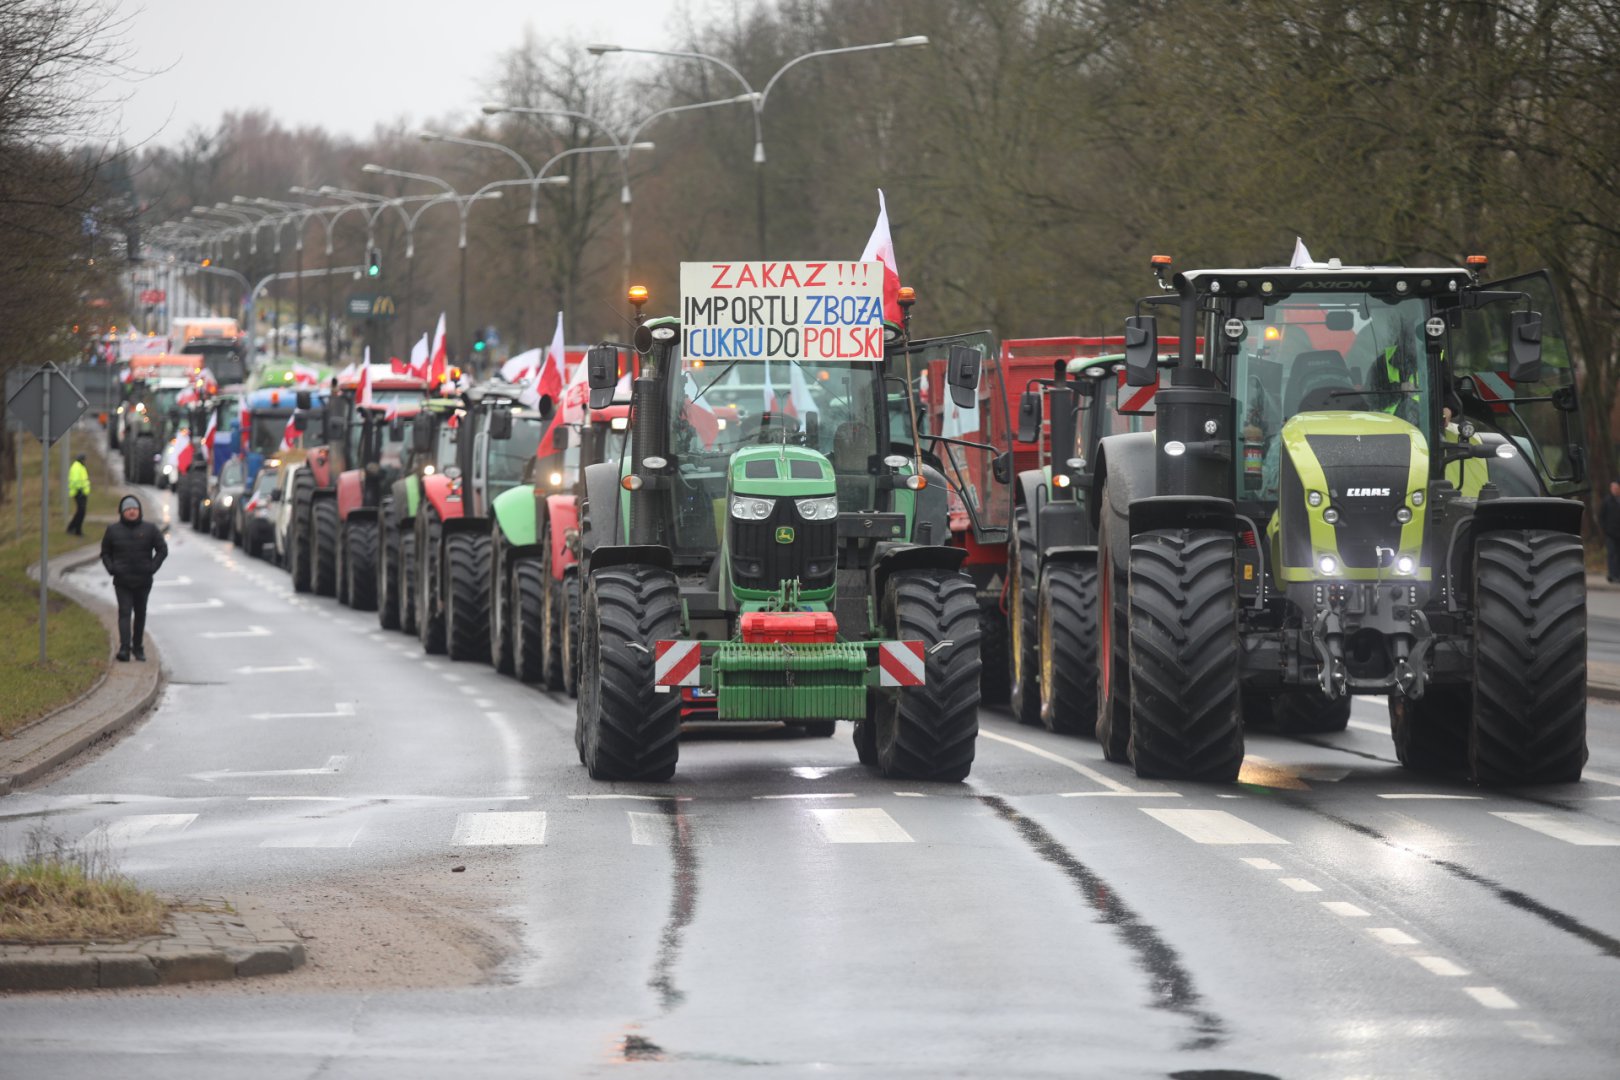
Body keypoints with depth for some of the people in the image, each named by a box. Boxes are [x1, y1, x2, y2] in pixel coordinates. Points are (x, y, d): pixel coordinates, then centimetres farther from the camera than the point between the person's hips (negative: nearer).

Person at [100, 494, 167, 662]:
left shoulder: (150, 529, 2)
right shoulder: (113, 530, 3)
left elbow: (162, 550, 6)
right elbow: (105, 552, 12)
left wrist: (152, 567, -5)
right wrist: (111, 568, -4)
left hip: (143, 580, 1)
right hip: (122, 581, -1)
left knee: (140, 613, 10)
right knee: (124, 612, -12)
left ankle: (138, 647, 21)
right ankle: (124, 647, -20)